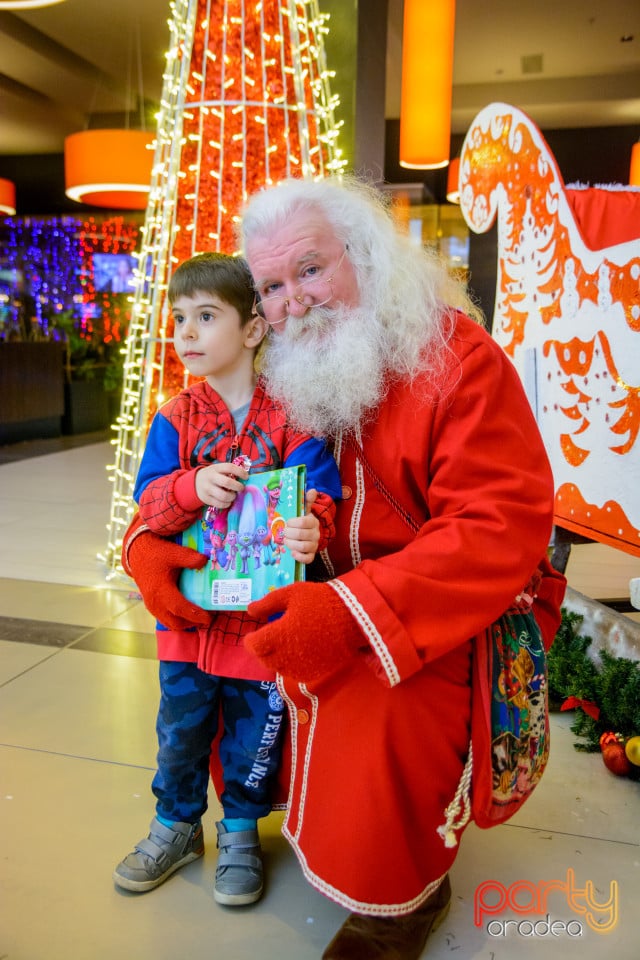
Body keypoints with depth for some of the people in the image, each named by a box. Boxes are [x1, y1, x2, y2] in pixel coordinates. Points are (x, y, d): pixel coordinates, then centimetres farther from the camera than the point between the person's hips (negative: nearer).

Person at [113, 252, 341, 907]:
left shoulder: (288, 415, -7)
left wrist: (312, 526, -35)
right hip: (188, 612, 3)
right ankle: (176, 824, 42)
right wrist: (193, 488, -26)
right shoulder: (175, 418, 0)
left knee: (254, 728, 14)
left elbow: (318, 489, -13)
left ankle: (241, 830, 39)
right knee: (181, 725, 16)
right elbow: (148, 503, -5)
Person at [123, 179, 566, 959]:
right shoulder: (285, 376, 1)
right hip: (327, 592, 7)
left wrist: (351, 611, -37)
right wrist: (148, 540, -12)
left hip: (457, 609, -6)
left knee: (373, 710, -29)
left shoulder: (459, 359, -18)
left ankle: (404, 896, 2)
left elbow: (503, 527, -26)